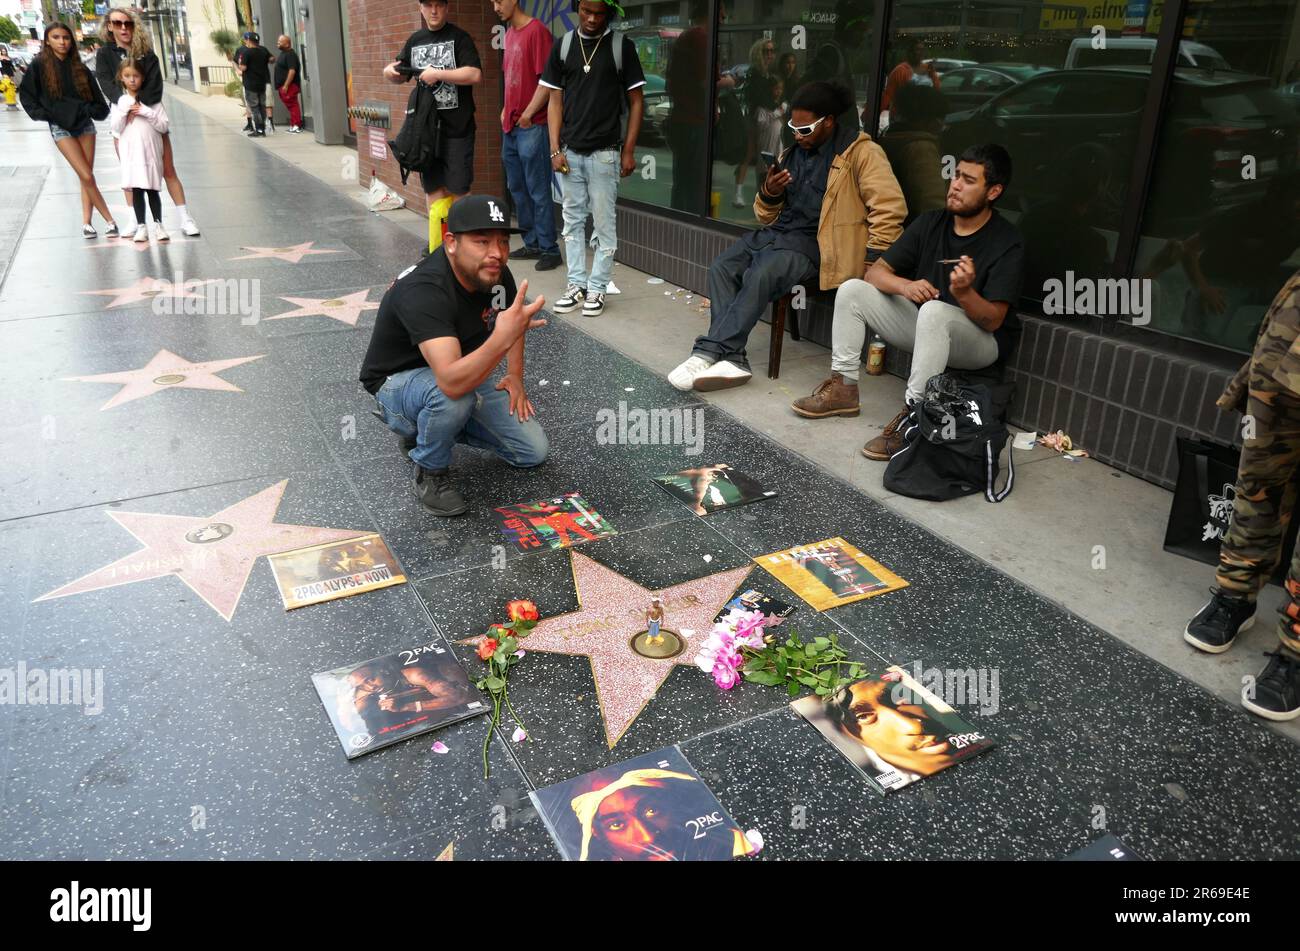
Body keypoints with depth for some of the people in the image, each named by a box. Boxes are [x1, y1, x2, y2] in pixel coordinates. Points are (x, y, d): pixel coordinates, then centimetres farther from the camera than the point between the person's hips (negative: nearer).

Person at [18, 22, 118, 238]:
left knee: (86, 177, 1)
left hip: (84, 124, 3)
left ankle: (86, 223, 4)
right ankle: (110, 221, -9)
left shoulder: (79, 67, 7)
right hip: (60, 128, -3)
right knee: (87, 177, -12)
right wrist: (41, 113, -4)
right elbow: (25, 94, 4)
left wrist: (90, 110, -3)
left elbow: (97, 99, 12)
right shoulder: (39, 66, -1)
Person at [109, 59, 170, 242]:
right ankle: (141, 227, 4)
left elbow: (163, 126, -2)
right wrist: (125, 109, -12)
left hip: (150, 150, 0)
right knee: (136, 190, 0)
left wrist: (146, 112, -13)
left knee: (153, 189, 2)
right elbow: (116, 128, -2)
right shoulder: (120, 101, 5)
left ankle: (158, 224, 10)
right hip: (131, 151, 1)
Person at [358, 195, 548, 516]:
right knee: (453, 396, -42)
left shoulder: (493, 273, -13)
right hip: (397, 384, -7)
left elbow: (512, 317, 13)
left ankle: (425, 430, 17)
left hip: (461, 376, 7)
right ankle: (430, 472, -10)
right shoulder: (423, 290, -36)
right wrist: (501, 340, -62)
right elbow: (451, 383, -49)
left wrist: (515, 376, 3)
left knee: (533, 452, 0)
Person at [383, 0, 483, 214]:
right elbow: (401, 75, 24)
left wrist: (437, 74, -17)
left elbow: (475, 75, -16)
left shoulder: (459, 37, -2)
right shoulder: (415, 40, 13)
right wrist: (389, 71, 2)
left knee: (458, 189, -3)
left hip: (457, 128, -5)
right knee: (432, 187, 8)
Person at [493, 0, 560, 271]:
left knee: (538, 191, -5)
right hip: (510, 126, 9)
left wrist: (527, 114, -13)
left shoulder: (537, 31, -11)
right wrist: (506, 110, 12)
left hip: (531, 126, -9)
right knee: (517, 188, 13)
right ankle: (532, 244, 22)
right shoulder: (510, 33, 15)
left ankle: (550, 249, 1)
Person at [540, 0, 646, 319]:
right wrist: (555, 149, 0)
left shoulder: (622, 46, -2)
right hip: (570, 152, 3)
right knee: (573, 220, 9)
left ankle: (597, 288, 12)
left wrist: (629, 151, -4)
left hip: (604, 153, -3)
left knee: (603, 223, 2)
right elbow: (555, 101, 8)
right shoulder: (563, 46, 6)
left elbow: (636, 101, 1)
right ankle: (577, 284, 18)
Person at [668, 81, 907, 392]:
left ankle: (709, 352, -28)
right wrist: (769, 193, 1)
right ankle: (731, 359, -26)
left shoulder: (859, 152, -3)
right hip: (776, 232, 7)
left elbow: (890, 209, -10)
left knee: (760, 275, -32)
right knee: (720, 267, -18)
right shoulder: (793, 152, 19)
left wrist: (871, 263, -16)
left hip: (813, 242, -7)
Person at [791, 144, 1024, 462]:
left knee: (934, 310, -39)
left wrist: (964, 293, -41)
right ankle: (844, 387, -7)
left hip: (980, 340, -6)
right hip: (922, 328, 6)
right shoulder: (930, 223, 1)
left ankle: (912, 417, -37)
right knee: (852, 290, -8)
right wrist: (905, 286, -25)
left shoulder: (1007, 243, -15)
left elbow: (993, 321, -20)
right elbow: (875, 272, -3)